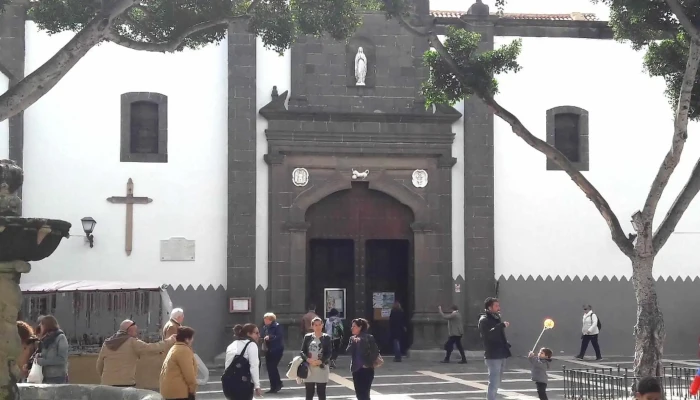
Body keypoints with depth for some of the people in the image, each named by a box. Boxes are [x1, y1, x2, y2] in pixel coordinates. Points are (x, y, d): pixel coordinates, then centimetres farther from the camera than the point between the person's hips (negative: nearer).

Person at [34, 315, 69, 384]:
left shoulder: (60, 337, -5)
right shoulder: (46, 339, 15)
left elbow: (62, 359, -13)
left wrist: (42, 361, -14)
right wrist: (39, 356, 2)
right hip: (46, 378, 6)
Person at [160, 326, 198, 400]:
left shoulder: (174, 349, 19)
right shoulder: (184, 350, -14)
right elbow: (188, 373, -19)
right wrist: (193, 388, -6)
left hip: (170, 391, 11)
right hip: (180, 391, -11)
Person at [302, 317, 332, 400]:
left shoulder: (326, 337, 2)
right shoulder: (307, 337, 7)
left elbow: (329, 353, -4)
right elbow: (302, 351, 3)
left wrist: (320, 361, -19)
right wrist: (308, 359, -16)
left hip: (322, 368, -1)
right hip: (309, 368, 2)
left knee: (321, 393, 2)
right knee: (309, 393, 4)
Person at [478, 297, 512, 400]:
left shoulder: (496, 318, 17)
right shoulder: (484, 320, -10)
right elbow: (488, 334, -27)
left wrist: (506, 344, 10)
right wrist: (502, 325, -28)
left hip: (501, 355, 9)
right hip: (493, 356, -9)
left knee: (497, 382, 16)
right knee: (494, 383, -12)